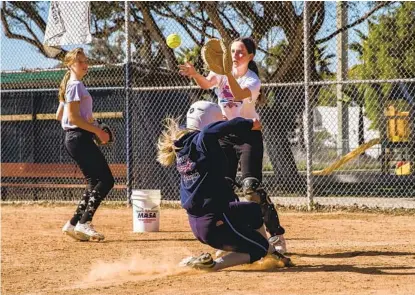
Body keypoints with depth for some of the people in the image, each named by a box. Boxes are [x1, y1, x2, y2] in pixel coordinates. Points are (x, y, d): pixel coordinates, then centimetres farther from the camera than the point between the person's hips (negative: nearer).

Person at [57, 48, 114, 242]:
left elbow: (59, 115, 23)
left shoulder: (69, 85, 19)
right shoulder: (76, 85, -11)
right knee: (106, 180, -10)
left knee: (95, 182, 12)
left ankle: (74, 225, 8)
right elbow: (73, 117, -19)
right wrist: (97, 131, -18)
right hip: (79, 138, -10)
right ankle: (84, 222, -15)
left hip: (73, 138, 10)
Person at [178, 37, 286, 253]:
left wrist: (228, 73, -49)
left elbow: (239, 95, -35)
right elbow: (206, 84, -20)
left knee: (251, 186, -16)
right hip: (225, 135, 5)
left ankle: (276, 234, -9)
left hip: (248, 136, -5)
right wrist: (194, 74, -41)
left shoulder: (252, 81, -14)